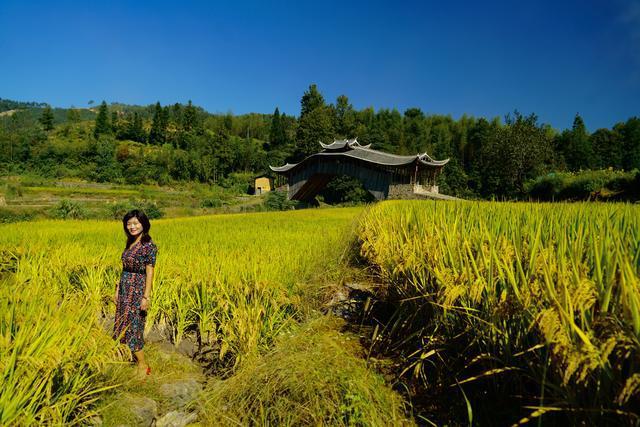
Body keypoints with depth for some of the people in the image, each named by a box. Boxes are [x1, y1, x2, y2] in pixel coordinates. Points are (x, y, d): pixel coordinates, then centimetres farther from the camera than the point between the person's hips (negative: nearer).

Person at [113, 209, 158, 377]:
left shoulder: (148, 245, -16)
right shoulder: (130, 243, 9)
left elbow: (150, 273, -18)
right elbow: (125, 269, 14)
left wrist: (146, 297, -20)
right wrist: (118, 289, 15)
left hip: (137, 290, -8)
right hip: (125, 289, 8)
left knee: (132, 327, -3)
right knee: (123, 325, 13)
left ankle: (143, 366, 10)